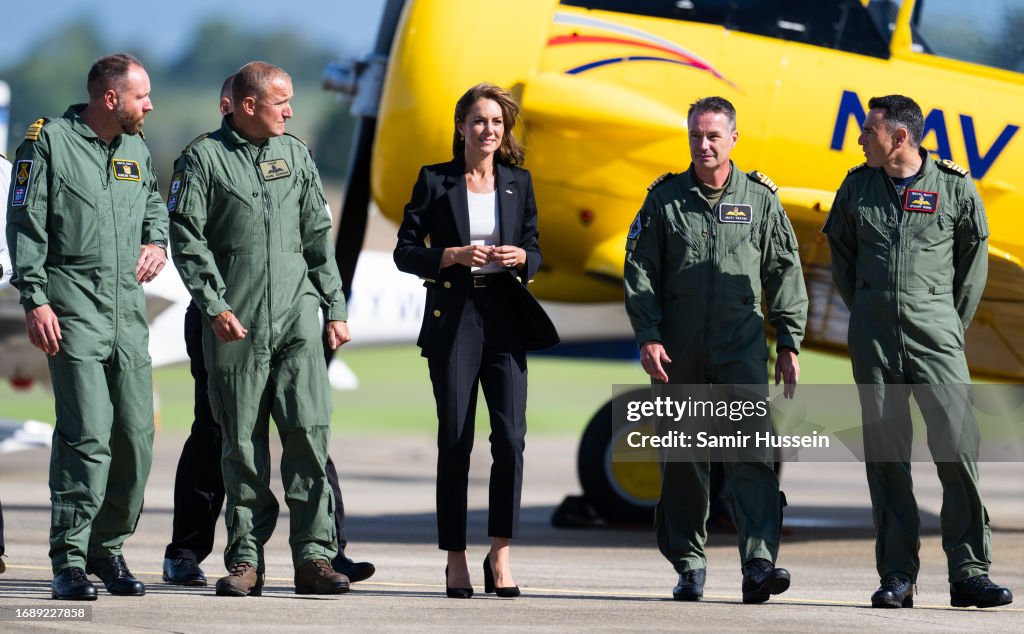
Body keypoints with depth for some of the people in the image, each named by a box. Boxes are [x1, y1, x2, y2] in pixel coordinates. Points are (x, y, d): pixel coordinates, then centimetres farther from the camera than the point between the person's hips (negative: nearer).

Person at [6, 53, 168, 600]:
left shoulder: (136, 151, 16)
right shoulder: (49, 143, -2)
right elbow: (25, 224, -4)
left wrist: (157, 243, 12)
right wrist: (34, 298, -12)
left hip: (129, 313, 6)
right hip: (73, 310, -6)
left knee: (136, 436, 4)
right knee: (87, 435, -14)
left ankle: (108, 549, 17)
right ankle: (68, 560, -10)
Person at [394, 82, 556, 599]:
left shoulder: (518, 182, 11)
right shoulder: (435, 180, 3)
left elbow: (534, 248, 16)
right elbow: (404, 251, 2)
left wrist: (520, 257, -6)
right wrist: (451, 256, -13)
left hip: (505, 318, 2)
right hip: (452, 318, -2)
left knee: (510, 436, -9)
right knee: (455, 440, -1)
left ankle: (500, 554, 1)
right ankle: (456, 560, 7)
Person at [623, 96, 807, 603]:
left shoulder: (760, 199, 7)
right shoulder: (665, 198, 7)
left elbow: (785, 273, 10)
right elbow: (639, 270, 5)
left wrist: (789, 344, 5)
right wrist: (648, 336, -6)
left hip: (742, 350, -1)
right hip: (679, 352, 1)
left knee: (751, 452, -13)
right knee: (682, 459, 6)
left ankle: (758, 564, -20)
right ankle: (688, 564, 16)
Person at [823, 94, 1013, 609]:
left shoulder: (954, 187, 0)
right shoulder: (857, 186, 8)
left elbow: (974, 257, 10)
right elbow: (840, 253, 21)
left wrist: (952, 327, 9)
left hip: (935, 336, -2)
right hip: (872, 338, 3)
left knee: (958, 447, -12)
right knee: (885, 453, 2)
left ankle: (969, 571, -7)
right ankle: (896, 576, 5)